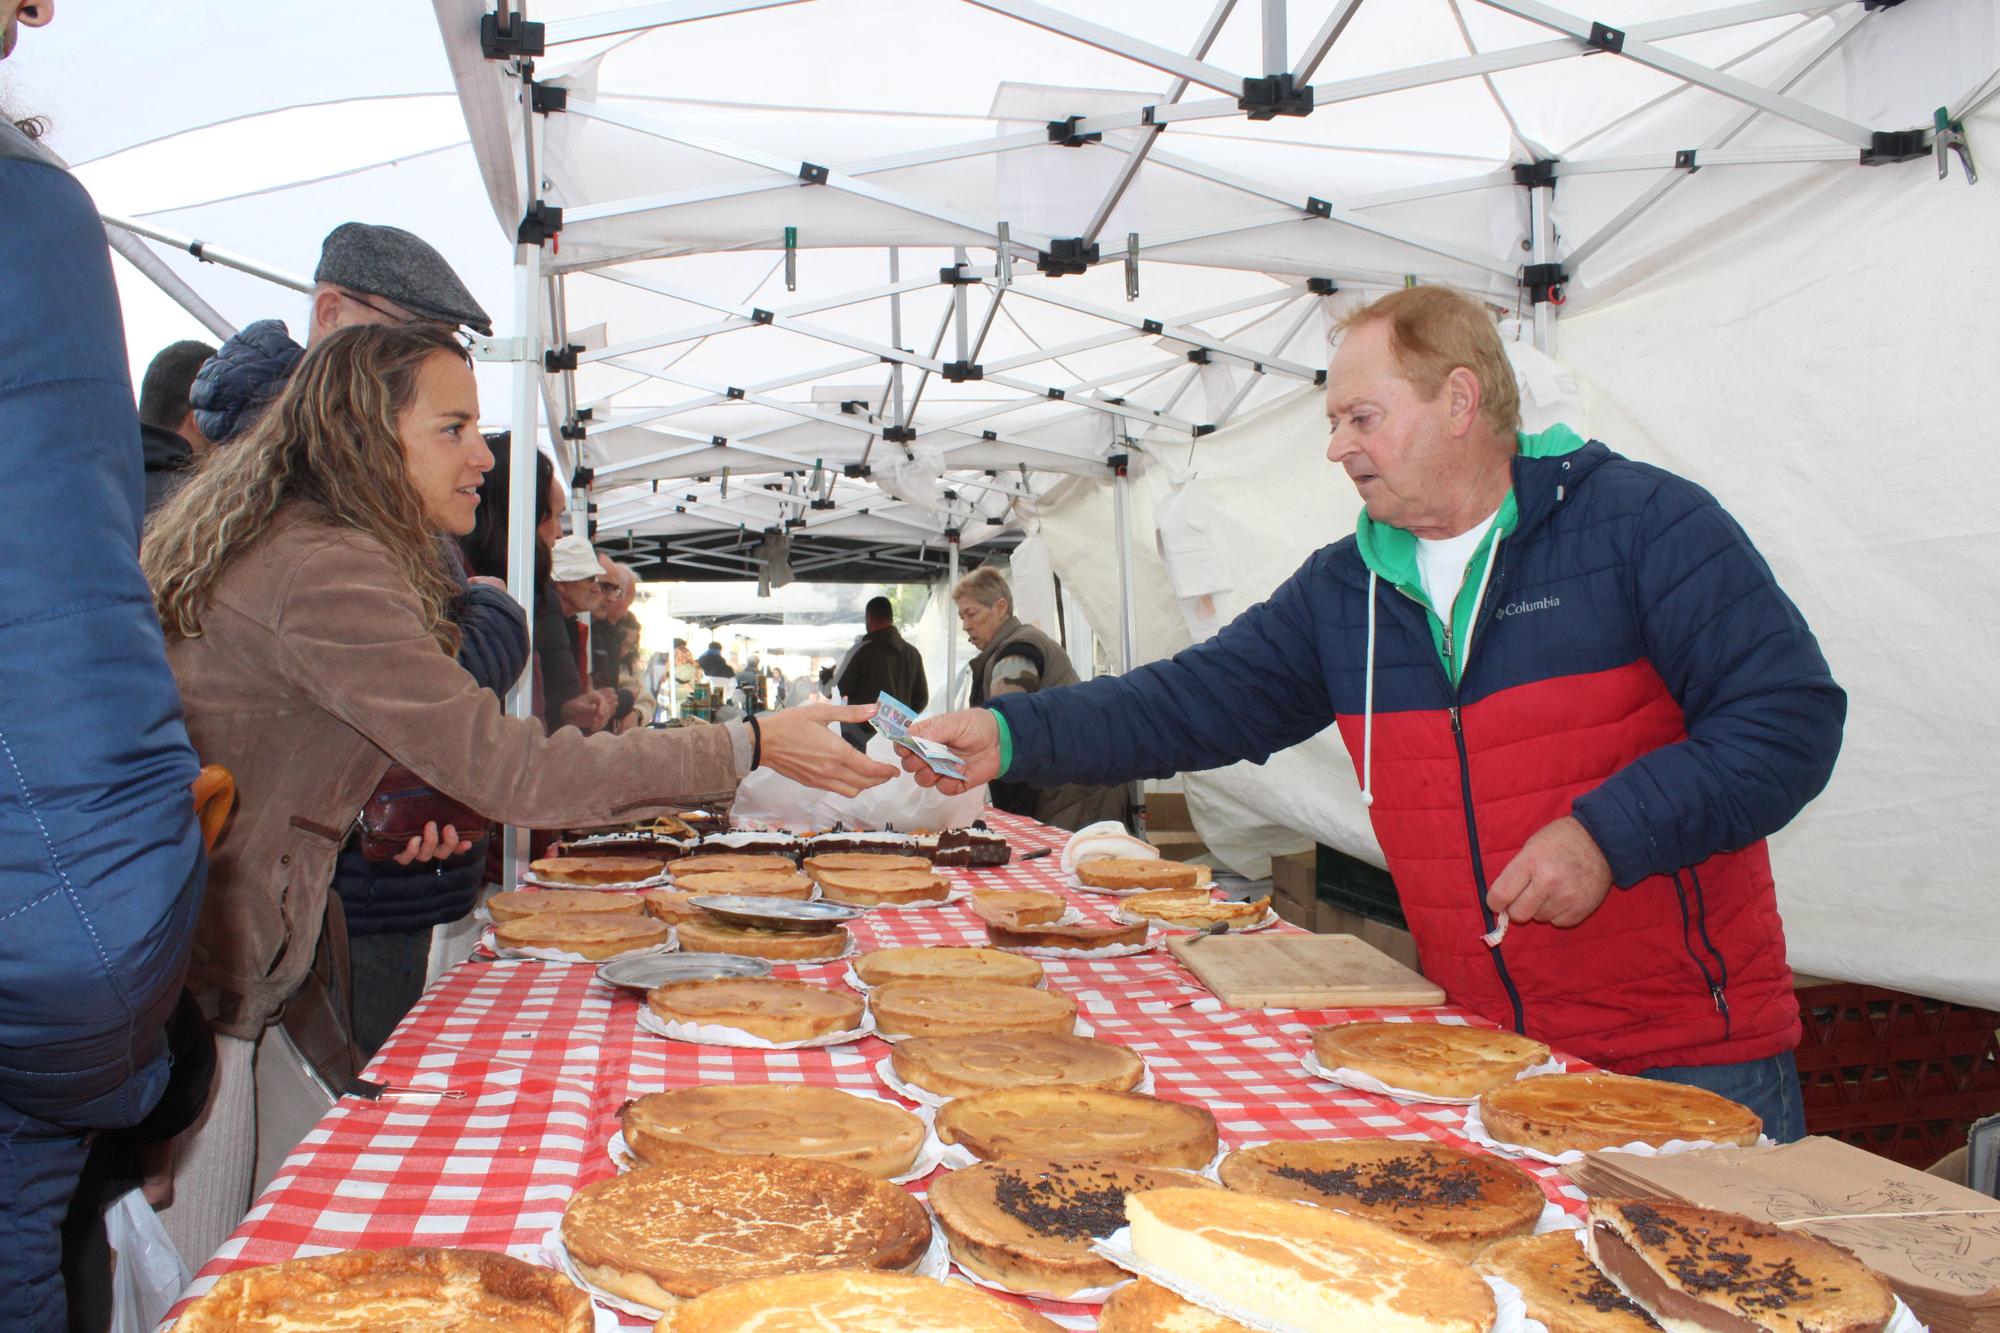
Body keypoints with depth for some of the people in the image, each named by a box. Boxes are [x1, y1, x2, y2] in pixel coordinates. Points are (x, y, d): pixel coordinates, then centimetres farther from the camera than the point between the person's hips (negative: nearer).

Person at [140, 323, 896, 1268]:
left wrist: (411, 815, 3)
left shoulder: (293, 547, 11)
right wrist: (751, 747, -23)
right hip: (183, 987, -10)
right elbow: (509, 769, -27)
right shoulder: (326, 570, -23)